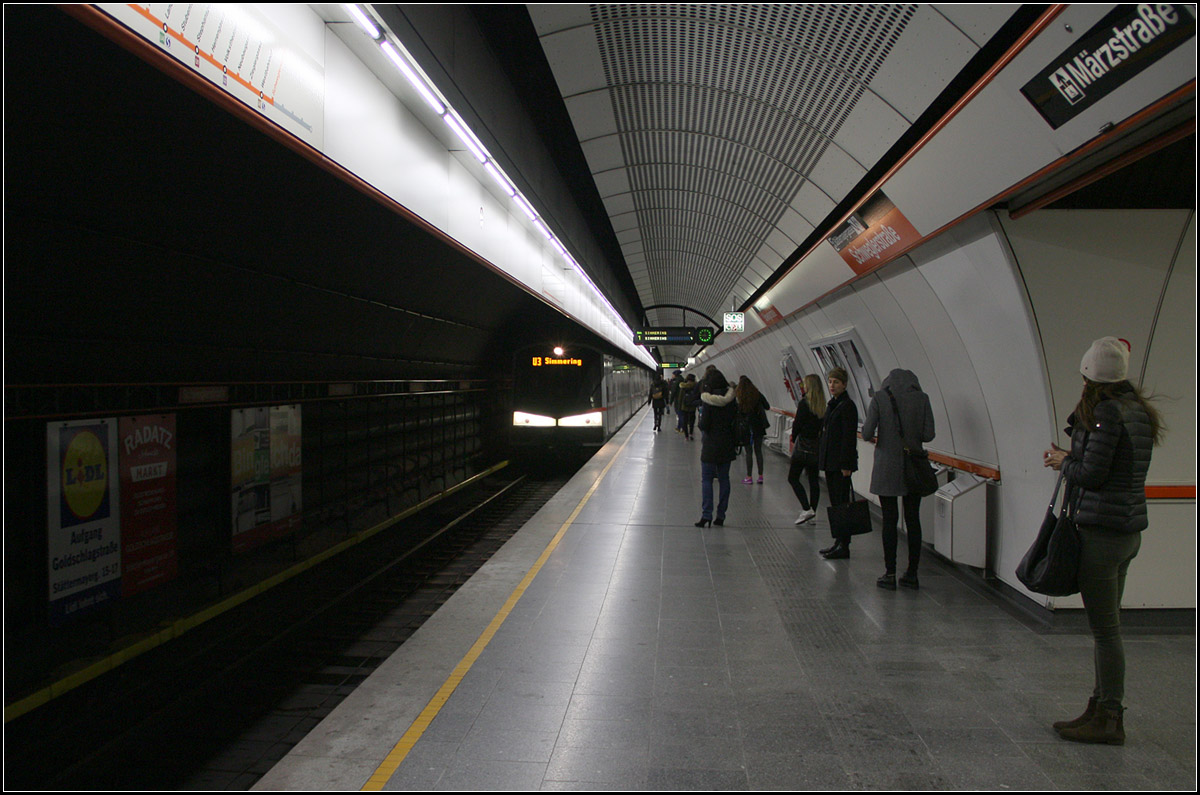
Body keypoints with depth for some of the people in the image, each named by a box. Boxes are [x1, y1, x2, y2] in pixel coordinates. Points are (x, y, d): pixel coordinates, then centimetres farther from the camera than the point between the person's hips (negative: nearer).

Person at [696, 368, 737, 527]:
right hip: (727, 444, 5)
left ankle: (706, 515, -4)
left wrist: (701, 426, 6)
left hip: (711, 444, -5)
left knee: (706, 479, 2)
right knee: (724, 479, 11)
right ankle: (721, 515, 13)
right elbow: (735, 420, 5)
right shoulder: (731, 399, 1)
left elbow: (704, 425, -14)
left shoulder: (709, 401, -15)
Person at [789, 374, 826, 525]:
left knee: (793, 478, 3)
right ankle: (812, 514, 13)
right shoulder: (822, 404, 6)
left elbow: (797, 423, -11)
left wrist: (794, 438, 4)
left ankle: (806, 509, -8)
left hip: (803, 446, -6)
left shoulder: (804, 403, -11)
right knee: (814, 480, 10)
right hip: (817, 446, 6)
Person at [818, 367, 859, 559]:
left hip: (840, 463, -9)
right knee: (834, 503, 13)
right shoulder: (832, 404, 15)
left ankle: (843, 546, 0)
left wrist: (846, 464, -20)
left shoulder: (847, 406, -12)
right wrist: (822, 460, 16)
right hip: (830, 462, 9)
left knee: (842, 503, -5)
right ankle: (838, 541, 20)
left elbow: (850, 437, -16)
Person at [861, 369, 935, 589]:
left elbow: (867, 434, -9)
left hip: (887, 467, -2)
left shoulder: (879, 398, -5)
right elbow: (928, 435, -3)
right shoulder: (922, 398, 0)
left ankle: (890, 574, 6)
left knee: (889, 520, 4)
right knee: (913, 520, 9)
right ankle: (912, 574, 14)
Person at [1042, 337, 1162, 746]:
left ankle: (1109, 719, 8)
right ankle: (1101, 708, 26)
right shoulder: (1137, 410, 10)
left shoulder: (1106, 412, -17)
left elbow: (1091, 475, -18)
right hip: (1130, 528, 9)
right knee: (1107, 625, 16)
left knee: (1104, 628, -1)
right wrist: (1070, 458, 10)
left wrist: (1063, 462, 0)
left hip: (1101, 531, -9)